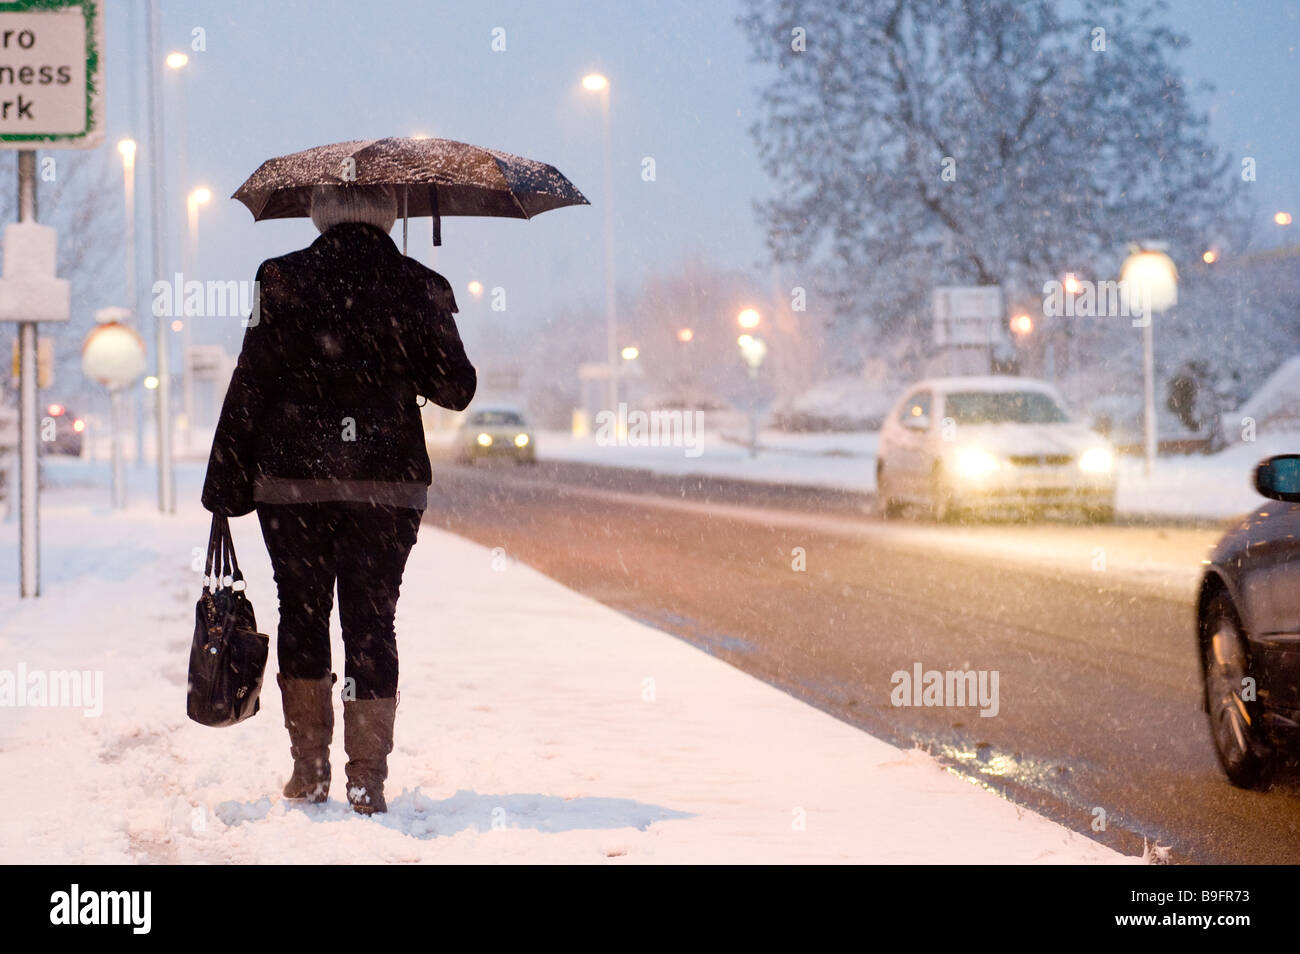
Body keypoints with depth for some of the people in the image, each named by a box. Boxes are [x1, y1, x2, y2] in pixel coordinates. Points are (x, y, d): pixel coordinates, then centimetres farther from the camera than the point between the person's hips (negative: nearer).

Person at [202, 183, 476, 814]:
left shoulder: (284, 280, -5)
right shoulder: (419, 288, -2)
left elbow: (250, 385, -5)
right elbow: (456, 389, 3)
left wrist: (227, 487, 0)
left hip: (293, 479, 0)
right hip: (388, 483, 0)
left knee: (302, 616, 13)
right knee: (371, 620, 4)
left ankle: (309, 770, 16)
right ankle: (367, 780, 0)